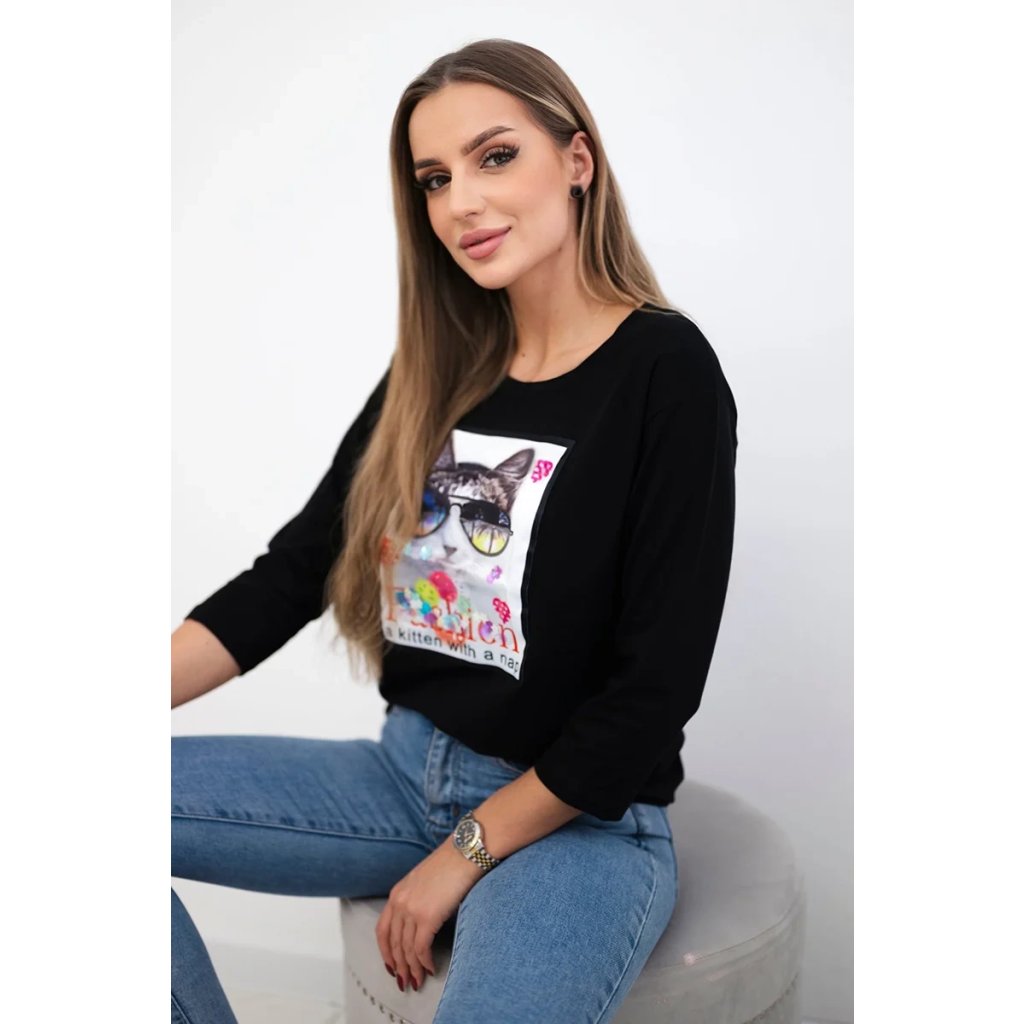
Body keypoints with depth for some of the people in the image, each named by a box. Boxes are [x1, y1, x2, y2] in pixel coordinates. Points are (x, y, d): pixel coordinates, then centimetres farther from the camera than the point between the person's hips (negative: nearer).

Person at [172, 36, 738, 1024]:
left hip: (579, 820, -6)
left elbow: (653, 692, -14)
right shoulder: (438, 370, 5)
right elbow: (293, 570, 3)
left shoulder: (665, 374, -12)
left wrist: (465, 853, -9)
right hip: (409, 767, 6)